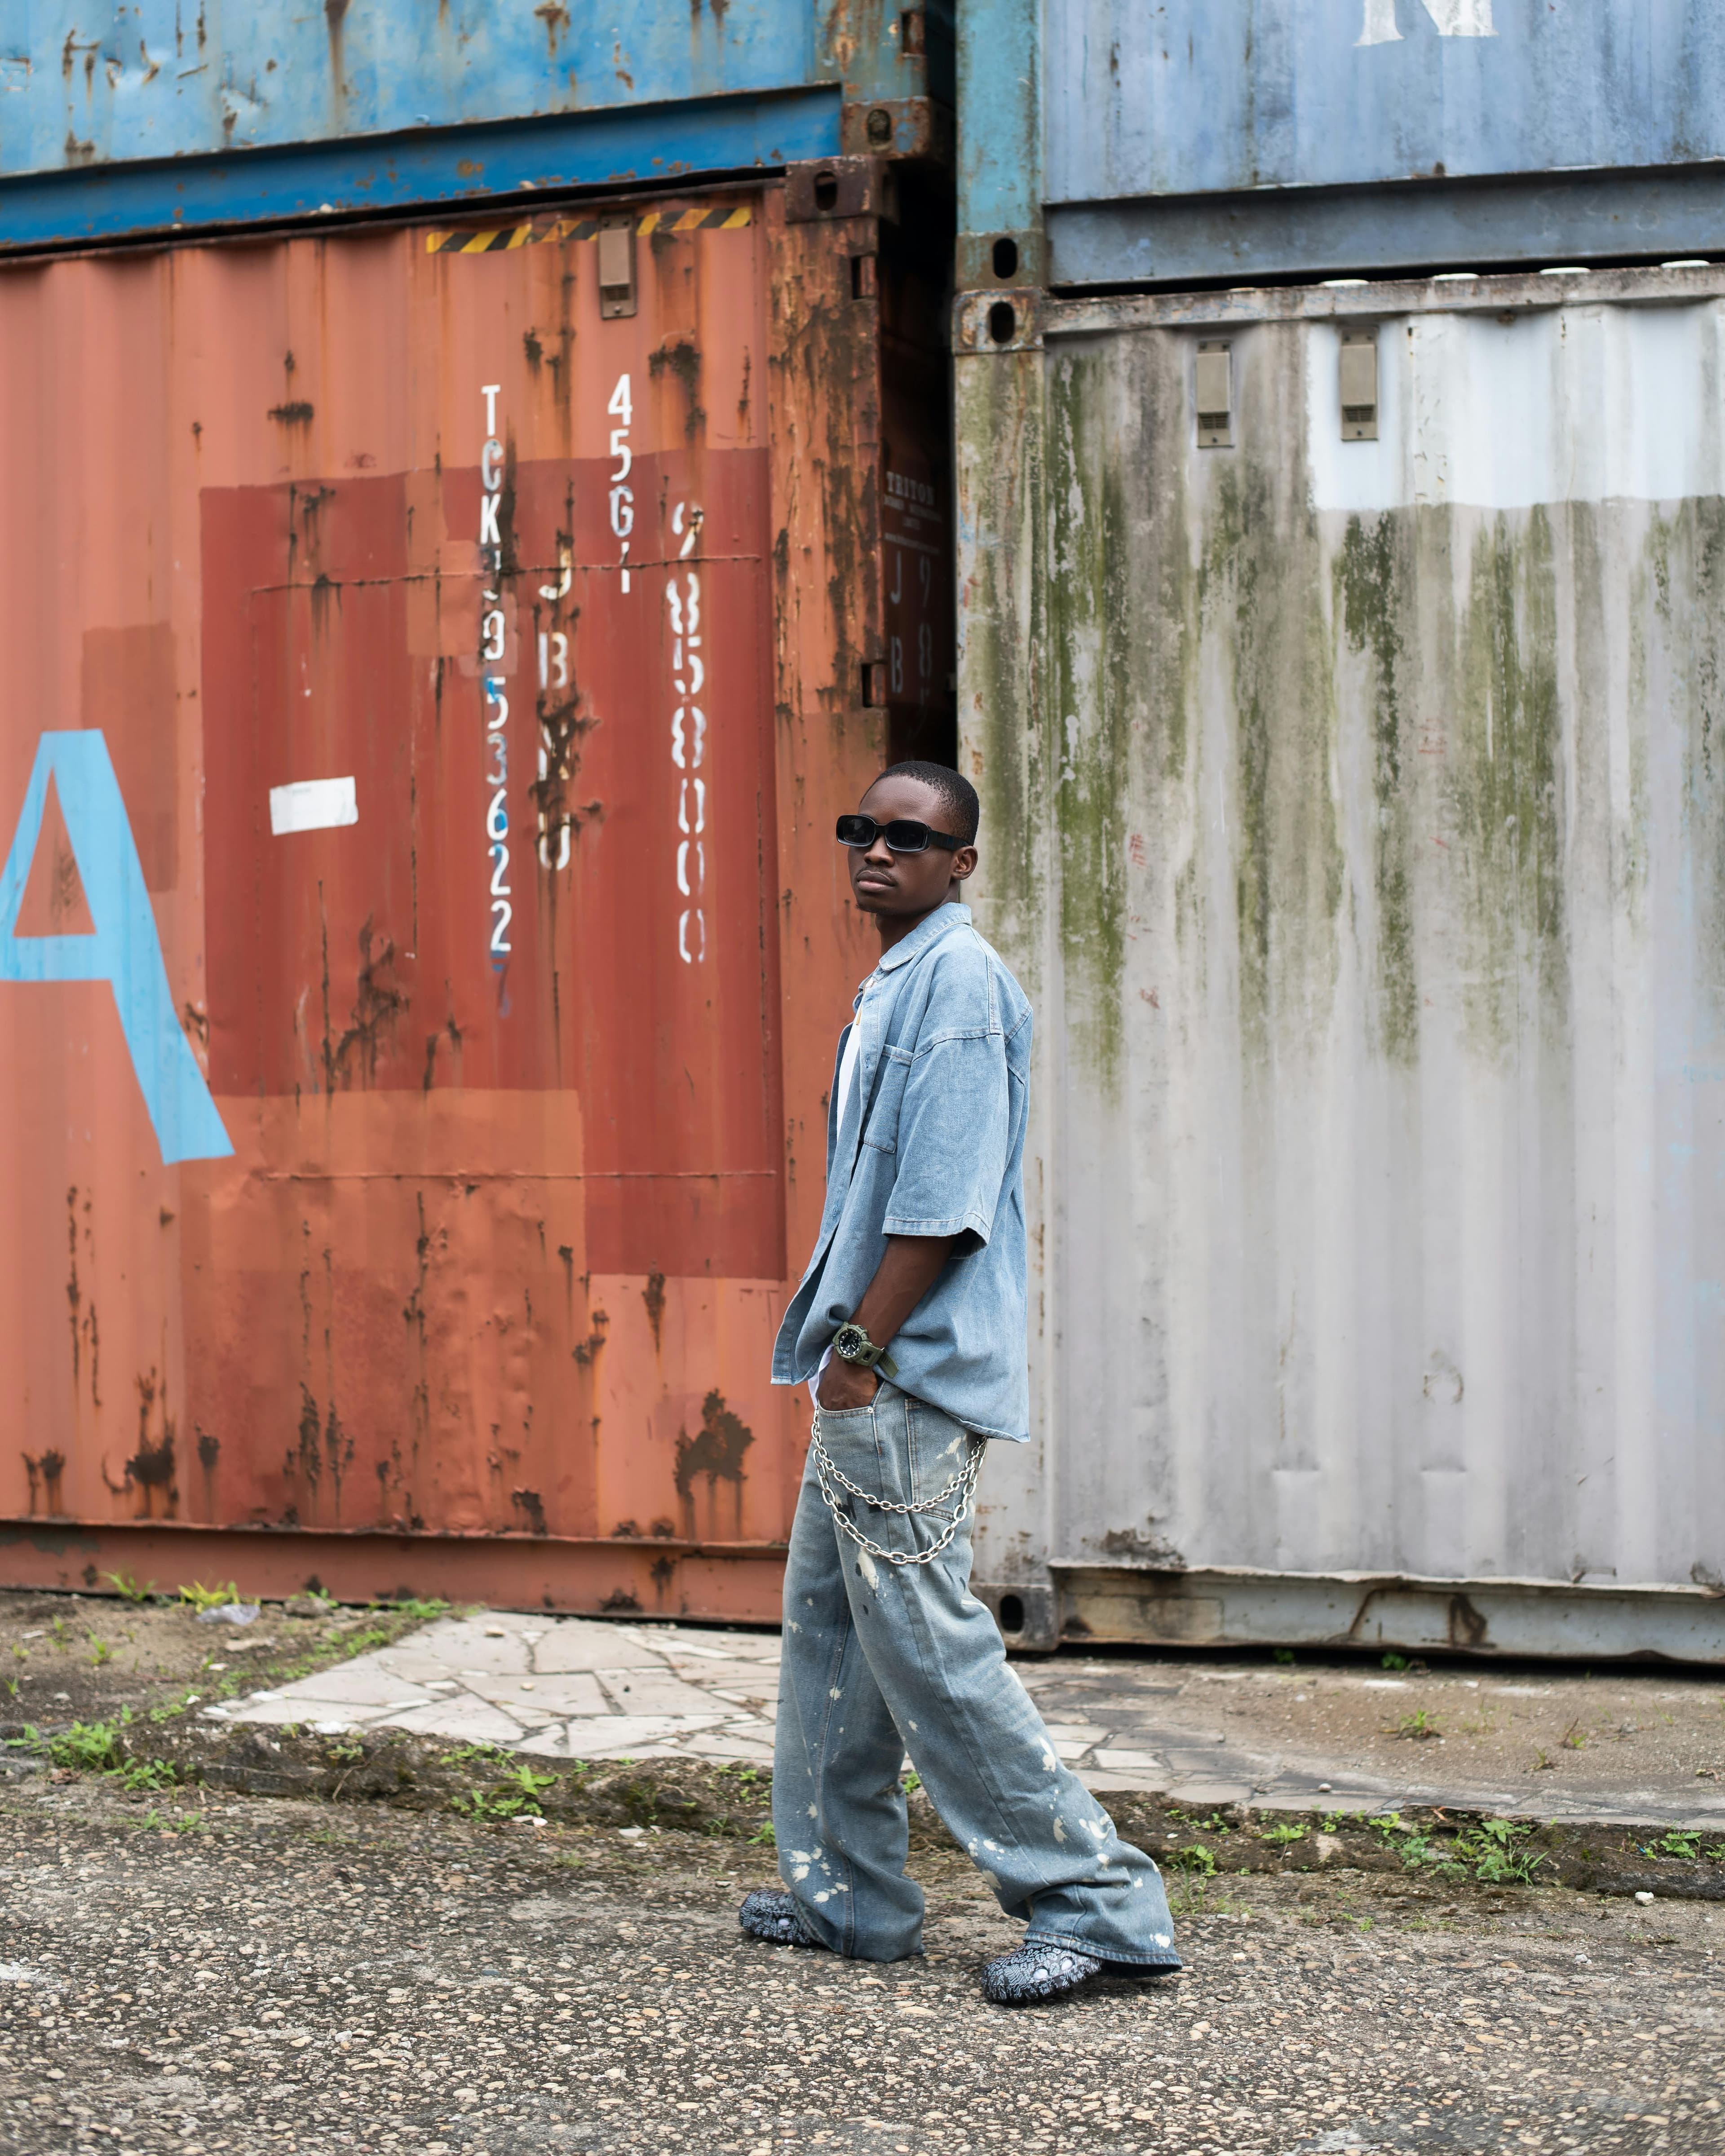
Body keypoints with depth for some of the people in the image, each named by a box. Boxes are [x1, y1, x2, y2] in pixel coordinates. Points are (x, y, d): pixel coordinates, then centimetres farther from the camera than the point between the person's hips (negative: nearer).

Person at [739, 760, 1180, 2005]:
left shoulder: (959, 980, -13)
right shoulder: (894, 983, 18)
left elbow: (946, 1199, -20)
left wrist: (862, 1350, -20)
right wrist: (845, 1350, 17)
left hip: (914, 1375, -10)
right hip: (873, 1377, 11)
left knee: (927, 1642, -8)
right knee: (830, 1622, 15)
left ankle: (1098, 1901, -3)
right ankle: (847, 1895, 25)